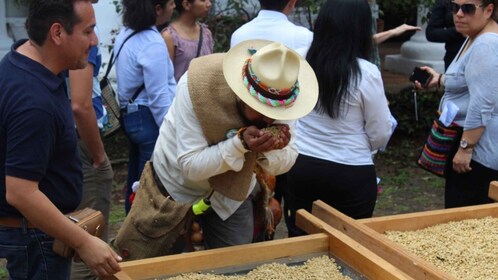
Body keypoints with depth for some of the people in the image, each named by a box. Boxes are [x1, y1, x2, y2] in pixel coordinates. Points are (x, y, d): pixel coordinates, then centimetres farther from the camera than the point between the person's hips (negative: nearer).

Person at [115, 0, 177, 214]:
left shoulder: (125, 35, 9)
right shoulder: (153, 43, -18)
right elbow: (159, 97, -20)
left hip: (131, 116, 9)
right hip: (149, 119, -9)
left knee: (136, 183, 17)